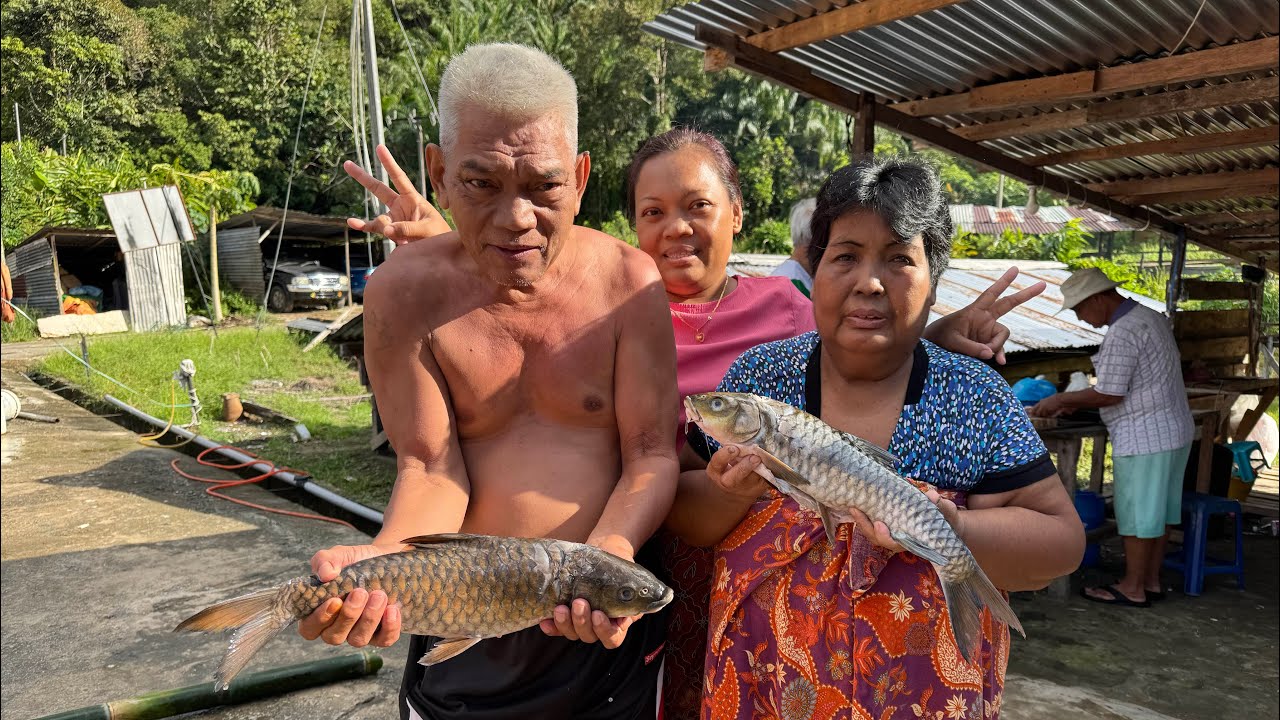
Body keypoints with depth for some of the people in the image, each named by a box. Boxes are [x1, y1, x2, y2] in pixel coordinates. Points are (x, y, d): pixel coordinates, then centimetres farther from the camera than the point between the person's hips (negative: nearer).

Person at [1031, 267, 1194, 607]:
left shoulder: (1123, 332, -20)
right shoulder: (1149, 317, 12)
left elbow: (1109, 394, -21)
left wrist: (1061, 399, -8)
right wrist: (1075, 404, 13)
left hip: (1145, 437, -10)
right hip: (1172, 430, 10)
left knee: (1138, 513, 1)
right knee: (1157, 509, 15)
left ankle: (1133, 589, 12)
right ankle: (1151, 581, 25)